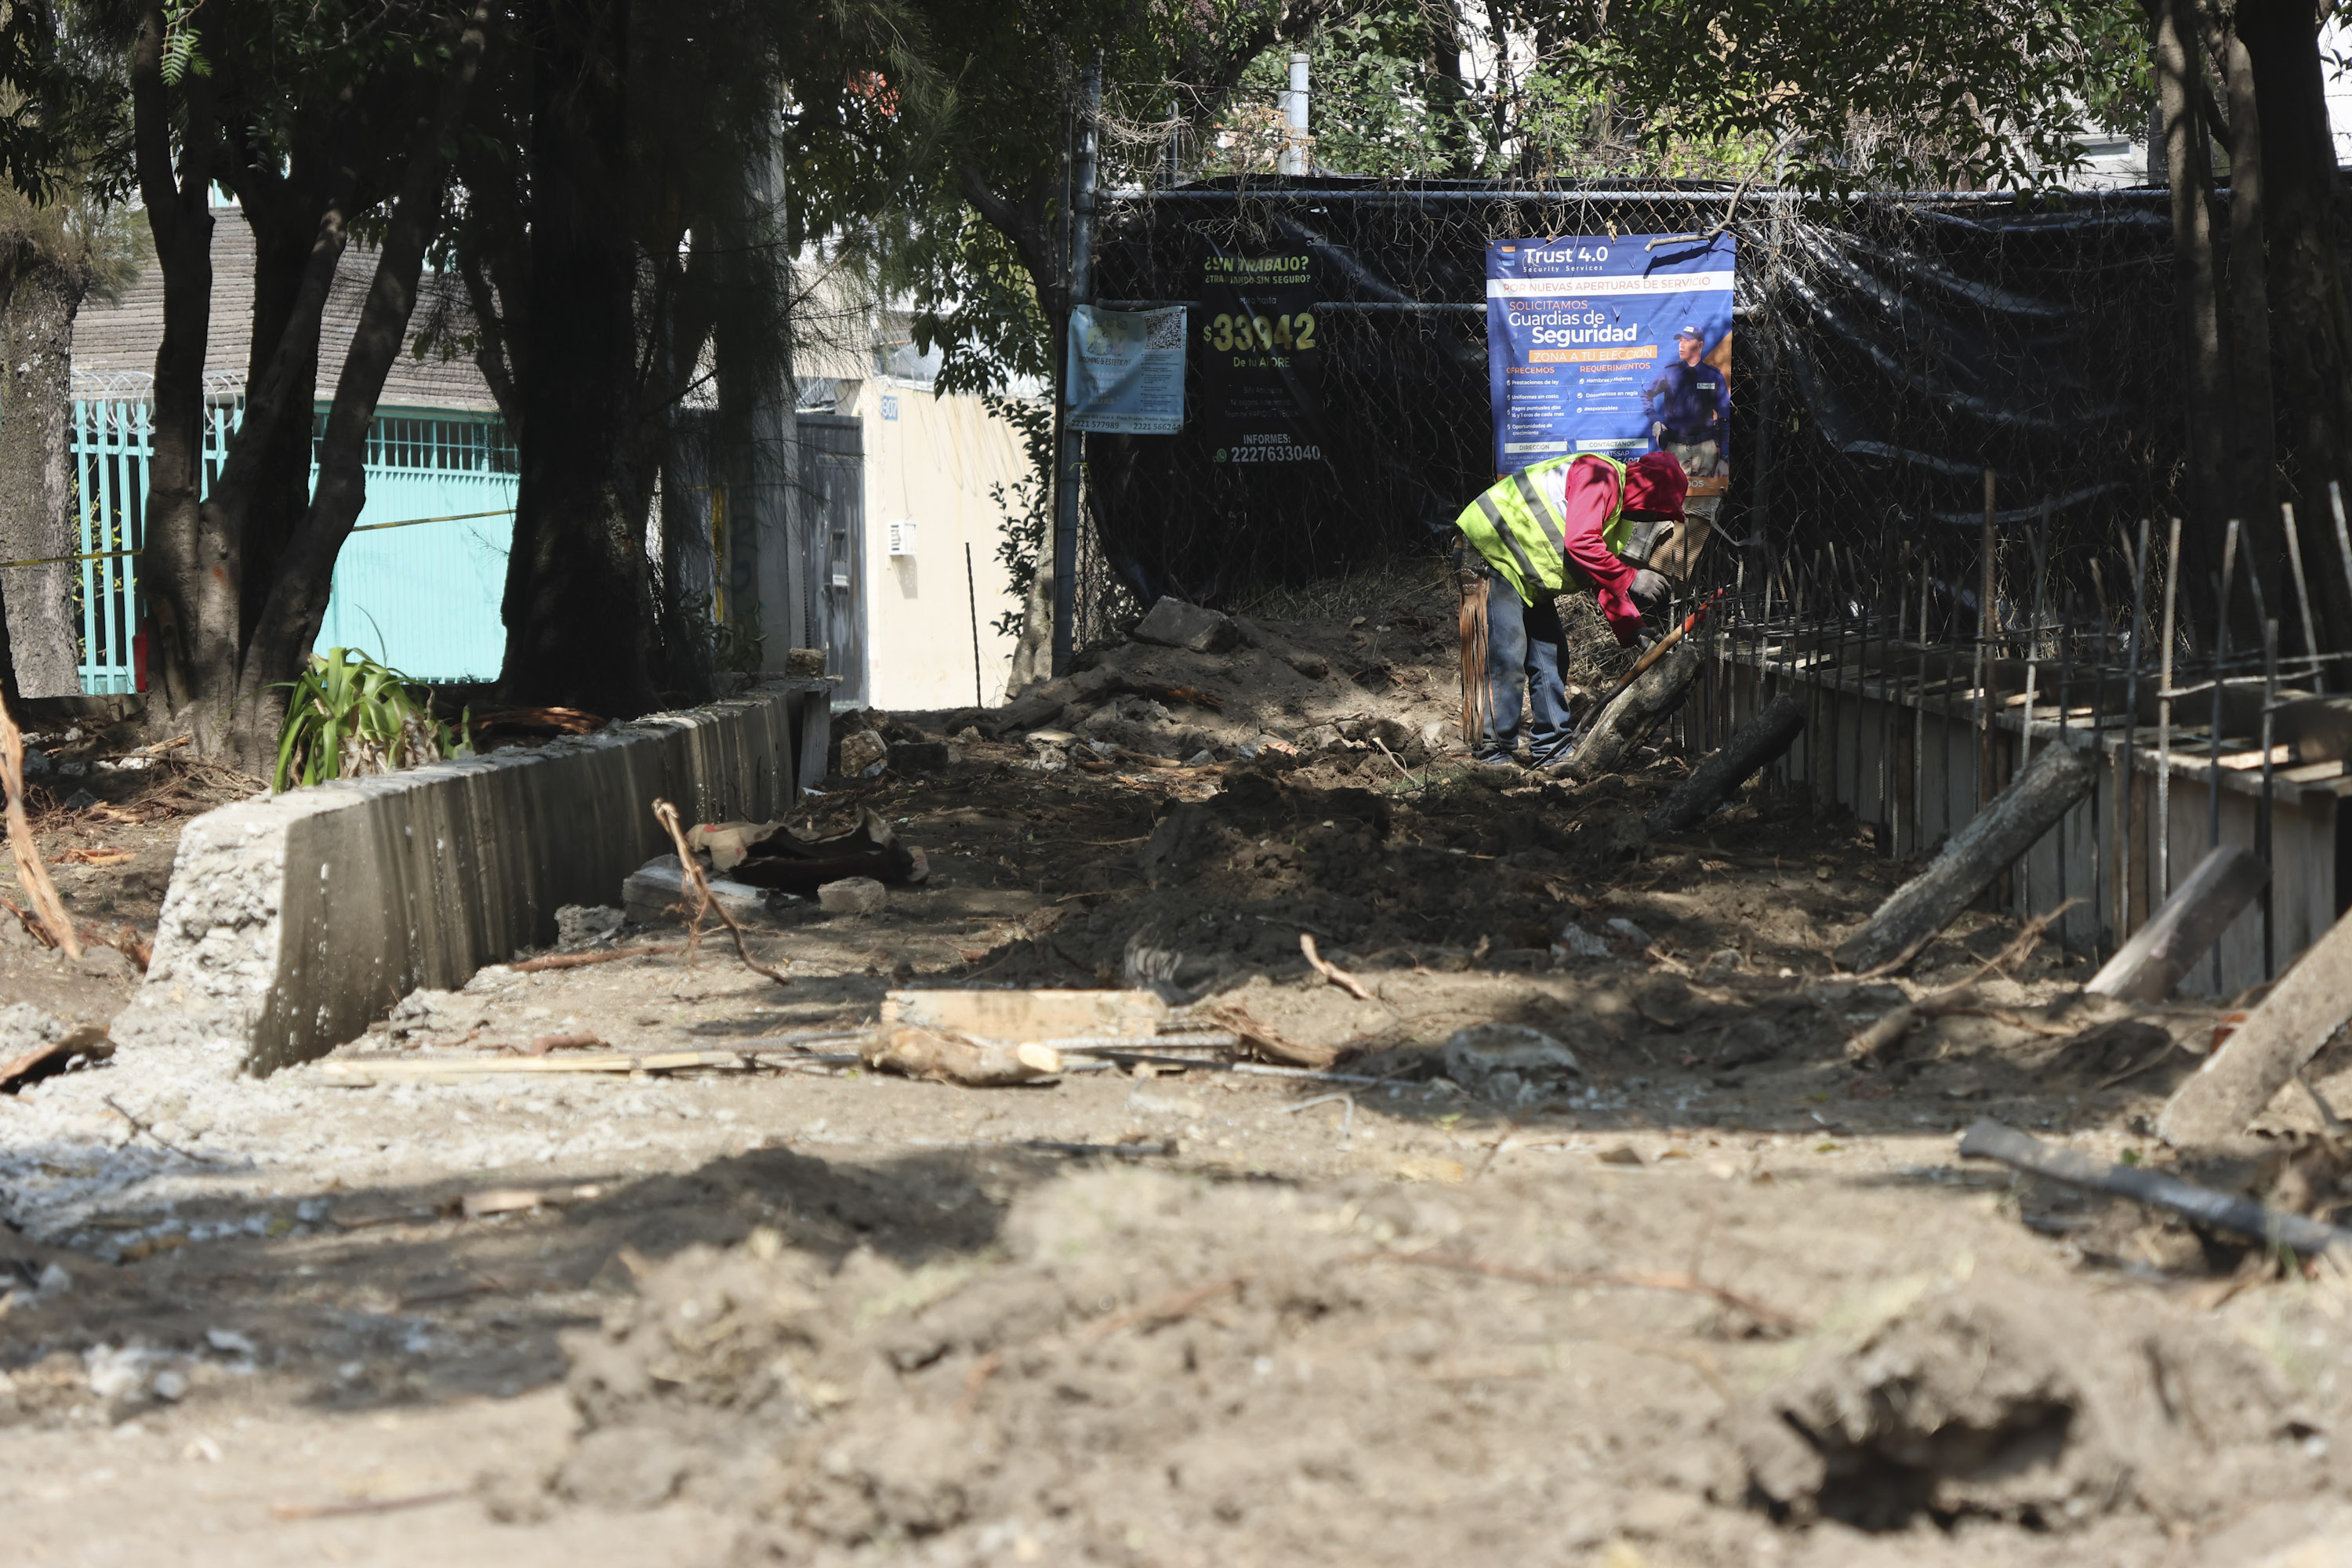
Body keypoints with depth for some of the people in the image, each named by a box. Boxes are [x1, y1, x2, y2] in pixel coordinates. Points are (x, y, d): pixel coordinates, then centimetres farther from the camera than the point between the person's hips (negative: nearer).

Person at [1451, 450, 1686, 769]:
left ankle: (1552, 750, 13)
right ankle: (1492, 751, -12)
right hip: (1490, 550, -11)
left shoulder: (1619, 508, 14)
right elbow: (1580, 544, -30)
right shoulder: (1601, 477, -18)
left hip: (1526, 576, 11)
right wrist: (1631, 578, -24)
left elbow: (1603, 583, 19)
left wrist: (1633, 632, 13)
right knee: (1507, 653, -15)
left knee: (1551, 653, 8)